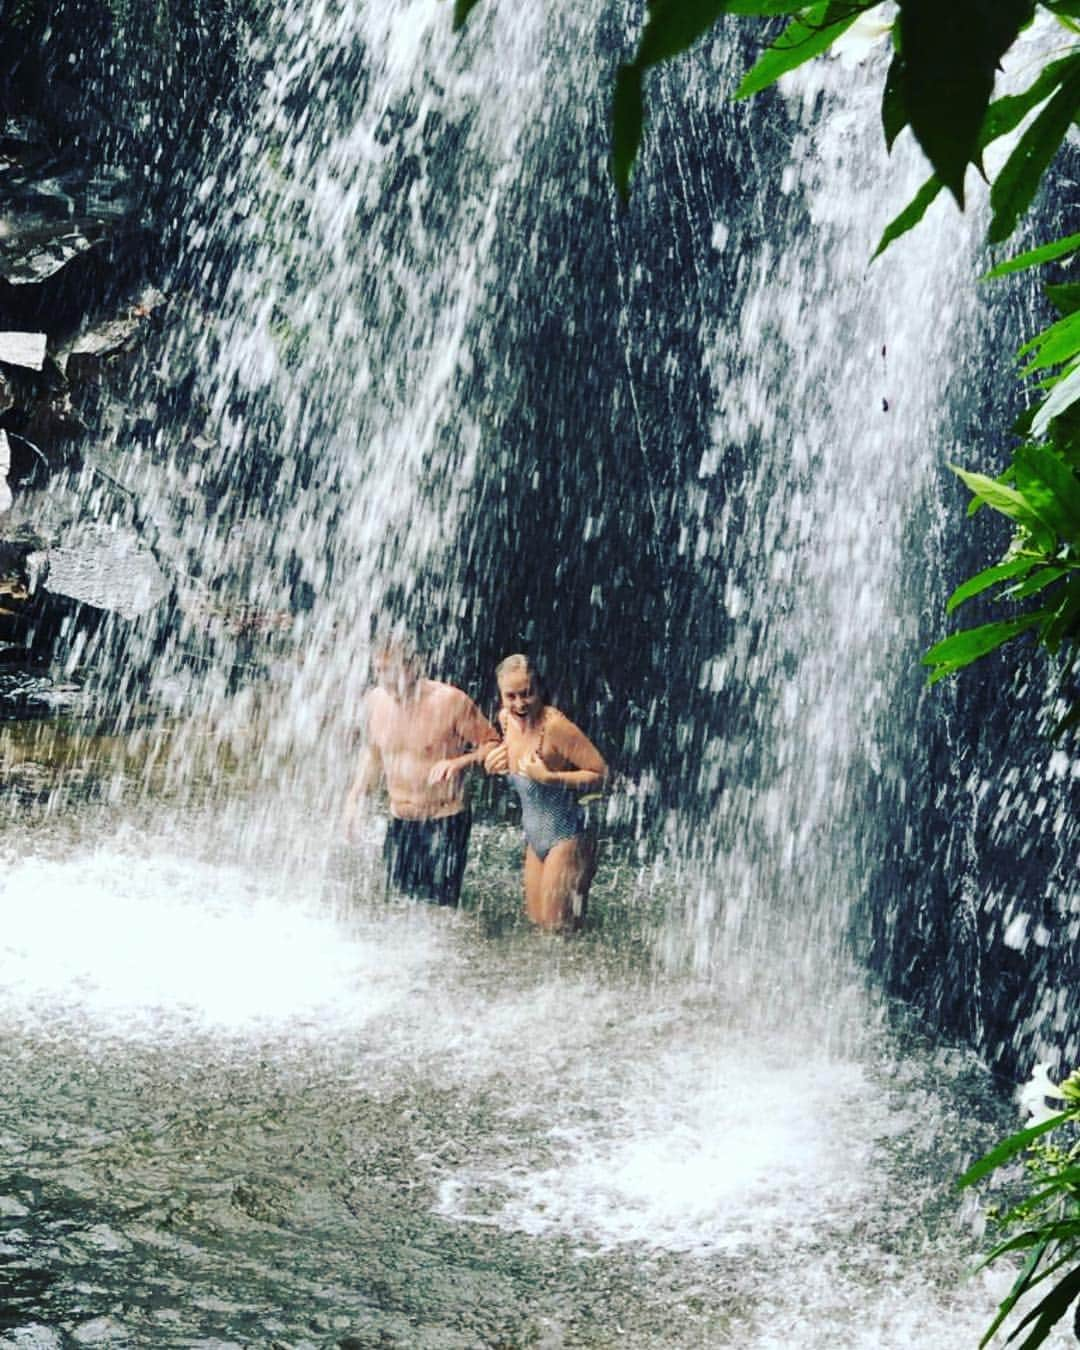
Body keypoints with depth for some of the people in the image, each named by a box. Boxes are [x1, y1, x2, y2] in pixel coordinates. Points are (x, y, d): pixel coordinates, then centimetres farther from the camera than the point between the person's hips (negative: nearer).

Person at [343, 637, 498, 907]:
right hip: (399, 822, 5)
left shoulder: (451, 701, -15)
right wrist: (355, 798, 12)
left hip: (445, 822, -5)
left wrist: (459, 762, -26)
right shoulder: (375, 700, 2)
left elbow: (492, 745, -8)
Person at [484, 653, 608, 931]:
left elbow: (600, 774, -22)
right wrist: (496, 763, 1)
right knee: (536, 921, 15)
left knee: (559, 926, -4)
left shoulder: (555, 725, -25)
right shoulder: (506, 718, -1)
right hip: (535, 836, 8)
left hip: (566, 837, -8)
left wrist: (549, 778, -29)